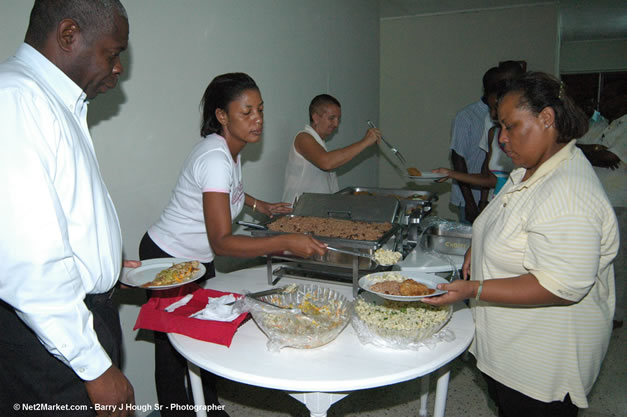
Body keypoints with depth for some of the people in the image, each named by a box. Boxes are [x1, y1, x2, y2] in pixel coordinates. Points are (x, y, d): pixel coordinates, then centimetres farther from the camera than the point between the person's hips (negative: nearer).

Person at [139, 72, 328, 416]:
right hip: (169, 260, -8)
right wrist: (286, 243, -41)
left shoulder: (230, 149, -2)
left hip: (198, 260, 8)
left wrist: (260, 205, 11)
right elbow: (222, 242, -34)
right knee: (173, 349, 6)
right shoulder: (215, 159, -30)